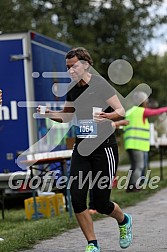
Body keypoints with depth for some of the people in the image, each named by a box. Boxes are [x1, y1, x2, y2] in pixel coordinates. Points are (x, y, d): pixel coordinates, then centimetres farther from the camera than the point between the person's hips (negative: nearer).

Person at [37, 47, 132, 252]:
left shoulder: (100, 85, -10)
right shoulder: (73, 89, 8)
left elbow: (121, 112, -12)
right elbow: (66, 117, 22)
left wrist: (108, 116, -33)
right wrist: (50, 113, 3)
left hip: (104, 148, -6)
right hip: (81, 149, 6)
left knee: (101, 204, -2)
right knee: (77, 199, -6)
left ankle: (124, 221, 32)